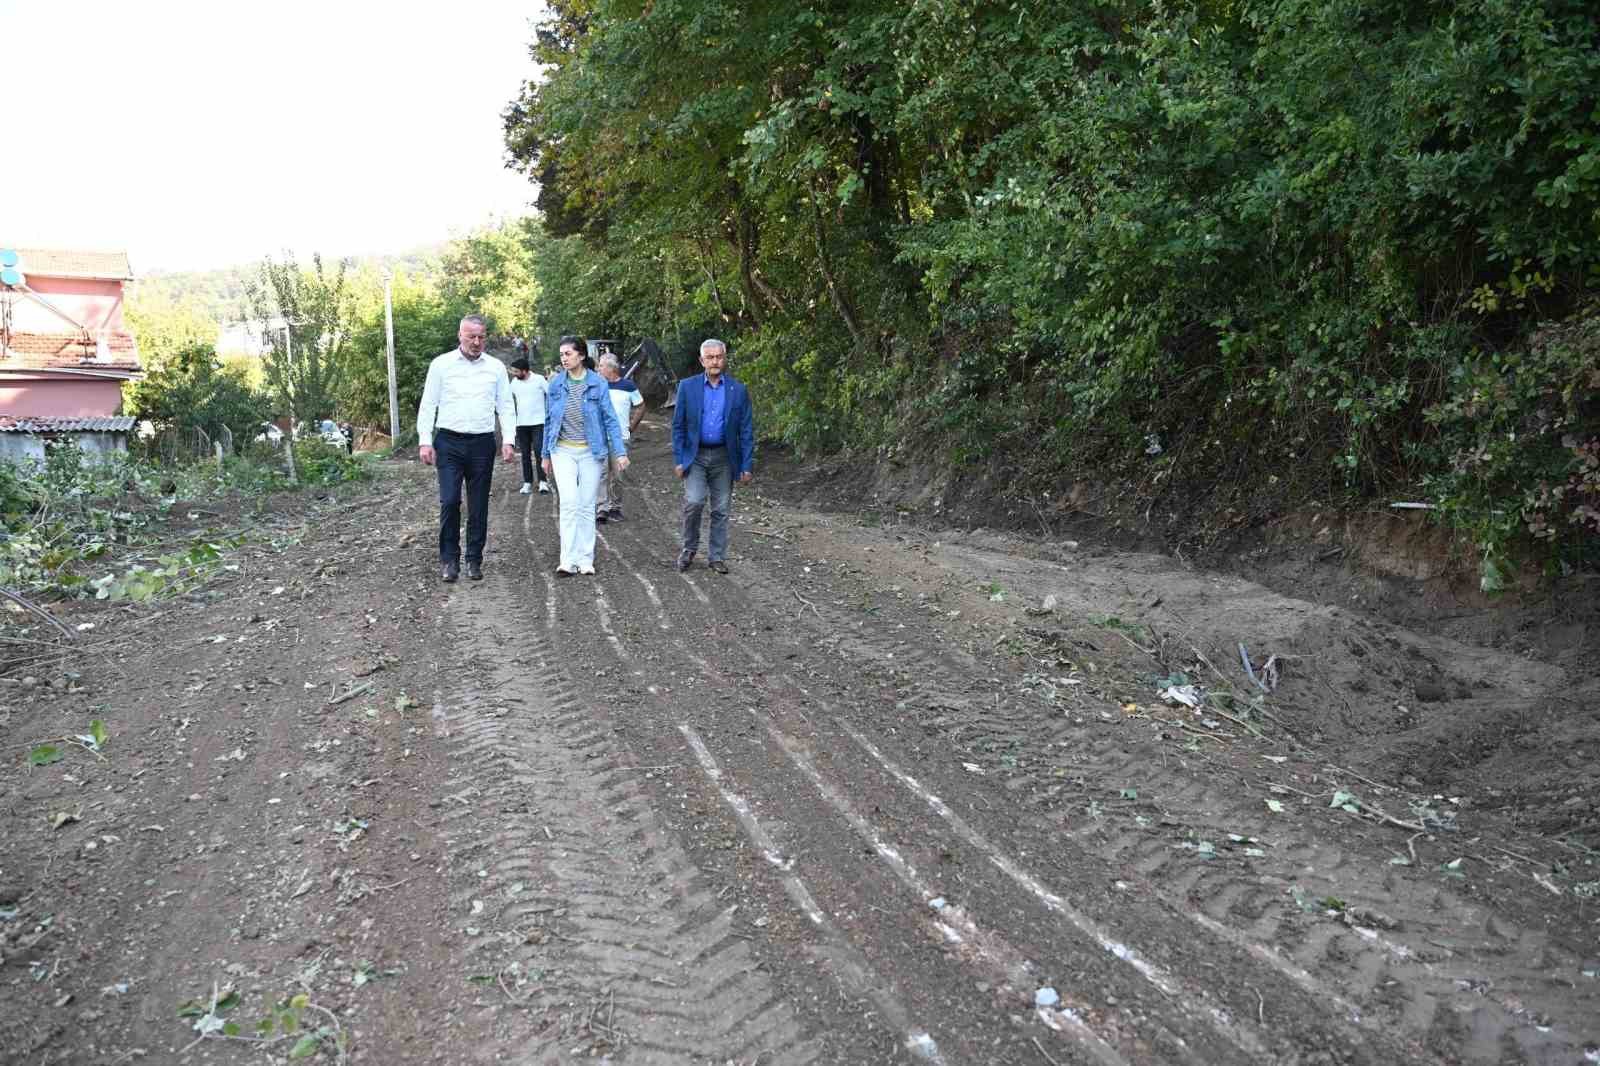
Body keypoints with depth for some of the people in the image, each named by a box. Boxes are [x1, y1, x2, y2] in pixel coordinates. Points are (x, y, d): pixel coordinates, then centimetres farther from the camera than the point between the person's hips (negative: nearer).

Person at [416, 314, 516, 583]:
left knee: (479, 507, 6)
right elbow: (428, 405, 3)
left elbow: (506, 407, 8)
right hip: (449, 442, -2)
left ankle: (474, 560, 16)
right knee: (449, 501, -10)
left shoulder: (496, 367, 7)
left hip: (482, 443, 2)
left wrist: (508, 440, -4)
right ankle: (449, 558, 4)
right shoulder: (441, 364, 3)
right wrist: (425, 441, -5)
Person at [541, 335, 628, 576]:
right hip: (563, 450, 1)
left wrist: (620, 452, -12)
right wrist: (546, 454, 14)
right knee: (569, 503, -11)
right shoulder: (556, 384, 2)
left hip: (591, 451, -1)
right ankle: (568, 561, -11)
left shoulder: (597, 383, -5)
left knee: (587, 505, 5)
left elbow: (610, 419, -5)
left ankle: (585, 560, 14)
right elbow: (549, 421, 11)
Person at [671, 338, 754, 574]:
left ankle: (716, 556, 18)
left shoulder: (738, 390, 0)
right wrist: (678, 460, -4)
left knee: (721, 510, 5)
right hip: (695, 455, -1)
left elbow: (746, 431, 1)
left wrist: (747, 465, -3)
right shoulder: (688, 387, 0)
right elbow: (678, 426, 2)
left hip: (724, 457, 1)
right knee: (693, 501, -14)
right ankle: (689, 548, 8)